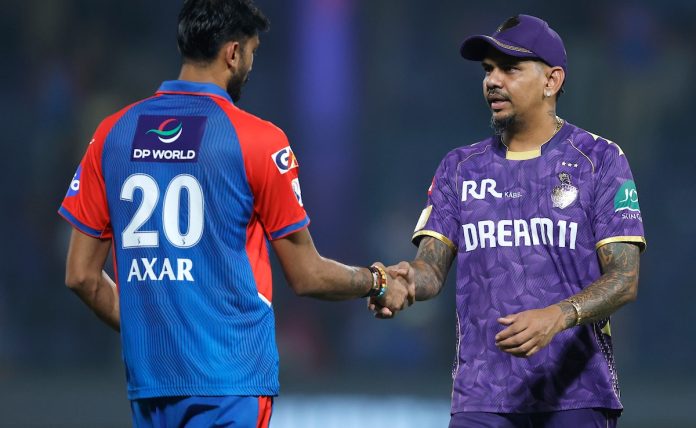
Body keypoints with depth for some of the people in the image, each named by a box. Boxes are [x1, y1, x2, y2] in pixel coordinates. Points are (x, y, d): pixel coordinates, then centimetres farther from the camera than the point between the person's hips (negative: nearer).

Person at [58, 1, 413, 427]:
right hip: (231, 381, -5)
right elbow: (307, 276, -1)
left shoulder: (113, 133, 6)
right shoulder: (258, 140, -7)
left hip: (147, 378, 5)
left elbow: (81, 275, 9)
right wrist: (378, 283, 17)